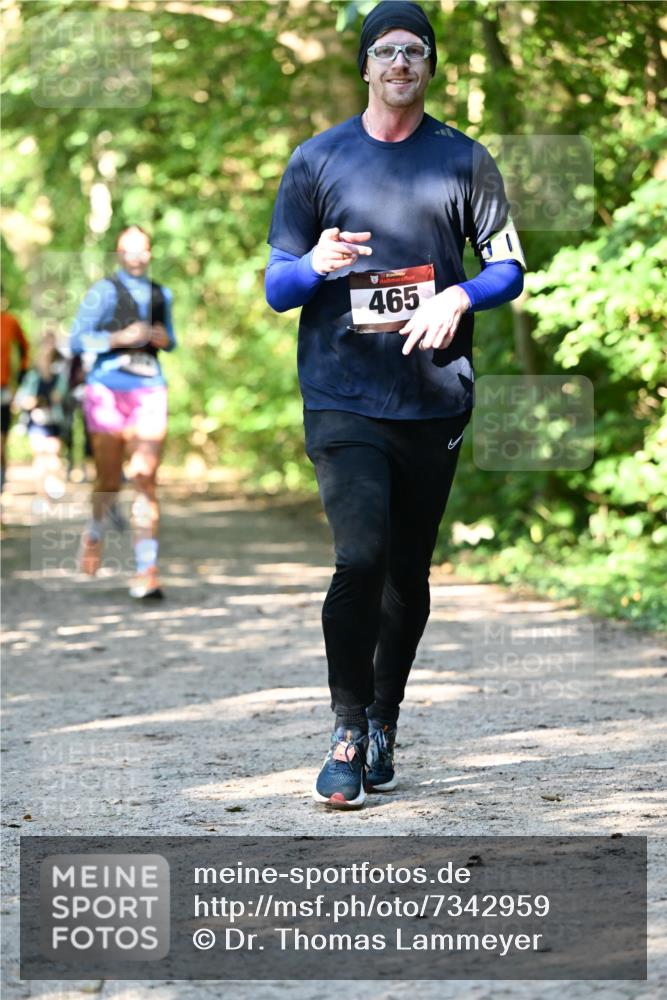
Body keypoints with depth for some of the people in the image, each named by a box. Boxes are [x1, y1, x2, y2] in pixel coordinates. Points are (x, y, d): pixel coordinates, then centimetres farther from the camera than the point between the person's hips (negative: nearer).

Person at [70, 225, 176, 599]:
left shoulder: (161, 294, 12)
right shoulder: (104, 292, 0)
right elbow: (78, 340, -5)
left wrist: (165, 339, 3)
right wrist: (120, 338, -17)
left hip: (149, 392, 2)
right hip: (108, 391, -2)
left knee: (146, 480, -10)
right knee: (109, 481, 6)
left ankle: (147, 572, -15)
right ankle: (96, 533, 40)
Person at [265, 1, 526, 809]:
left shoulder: (464, 161, 10)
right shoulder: (317, 160, 7)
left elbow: (509, 268, 11)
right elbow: (276, 287, 6)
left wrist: (460, 297, -11)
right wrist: (317, 265, -16)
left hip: (434, 401, 2)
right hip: (342, 399, -2)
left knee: (409, 572, 7)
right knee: (362, 558, -16)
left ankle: (384, 726, 23)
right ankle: (348, 732, -7)